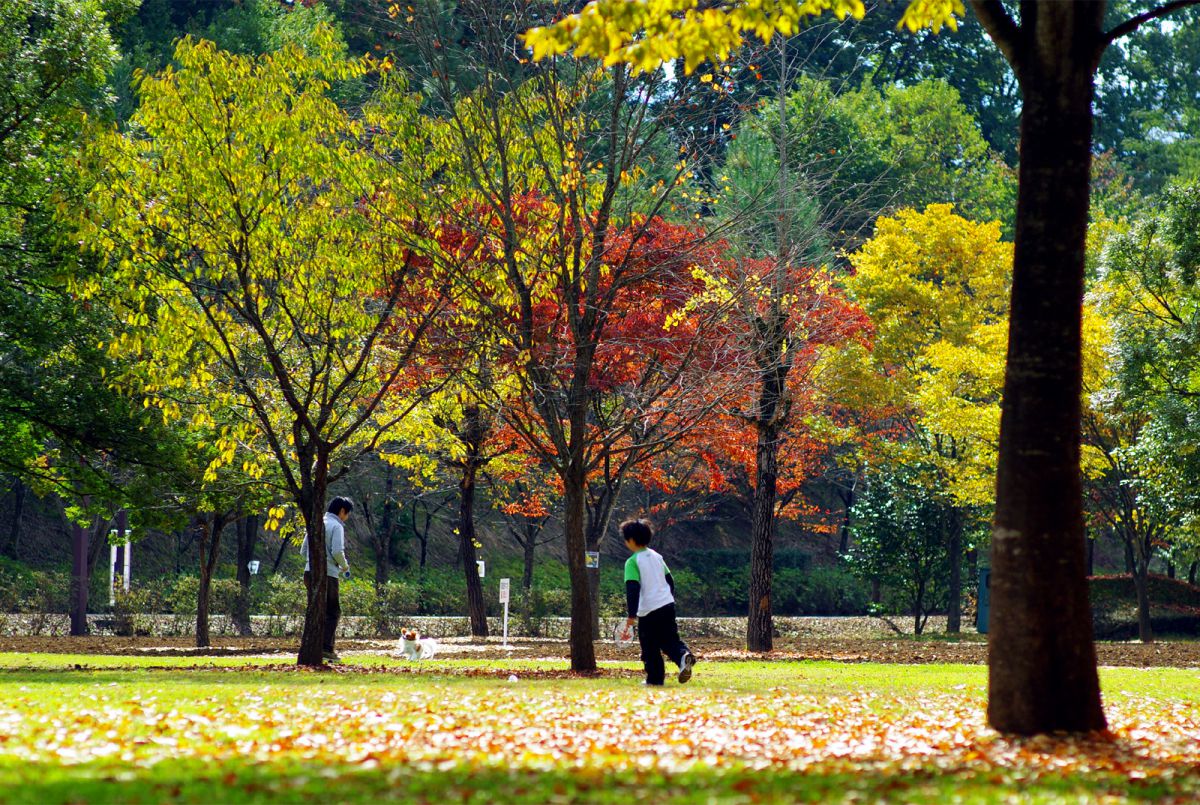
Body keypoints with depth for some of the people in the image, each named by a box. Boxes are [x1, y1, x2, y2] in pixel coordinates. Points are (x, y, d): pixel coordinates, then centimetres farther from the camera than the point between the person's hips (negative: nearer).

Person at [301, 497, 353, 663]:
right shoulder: (336, 526, -5)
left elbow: (303, 551, 20)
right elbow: (337, 551, -18)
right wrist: (345, 566, 3)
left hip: (310, 572, 7)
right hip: (327, 574, -7)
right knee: (333, 612, 0)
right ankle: (326, 648, -9)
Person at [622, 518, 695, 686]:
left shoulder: (632, 562, -10)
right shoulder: (657, 556, 12)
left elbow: (632, 588, -18)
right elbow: (670, 580, 19)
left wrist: (632, 614, -20)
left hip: (648, 610, -6)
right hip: (668, 605, 6)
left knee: (650, 648, 7)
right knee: (670, 640, 8)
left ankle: (655, 678, 11)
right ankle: (683, 655, -21)